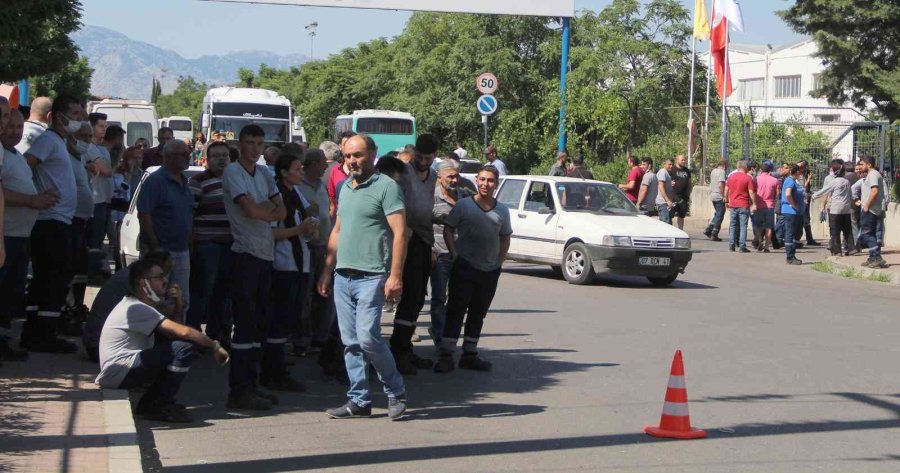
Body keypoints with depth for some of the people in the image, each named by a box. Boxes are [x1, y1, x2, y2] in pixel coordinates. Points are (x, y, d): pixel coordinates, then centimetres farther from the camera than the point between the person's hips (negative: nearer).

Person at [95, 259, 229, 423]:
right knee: (185, 346, -17)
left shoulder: (135, 305, 17)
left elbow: (174, 328, 20)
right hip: (119, 374, -11)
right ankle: (159, 405, -9)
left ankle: (150, 403, 11)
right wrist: (215, 346, -11)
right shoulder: (137, 308, -16)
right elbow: (183, 332, -21)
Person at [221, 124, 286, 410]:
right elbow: (251, 210, -17)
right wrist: (270, 207, 2)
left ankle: (251, 384, 19)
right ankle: (239, 391, -3)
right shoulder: (233, 172, -7)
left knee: (260, 323, 11)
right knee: (245, 323, -7)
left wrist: (262, 210, -10)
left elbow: (281, 212, 9)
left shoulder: (264, 174, 15)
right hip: (245, 254, -8)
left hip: (266, 255, 8)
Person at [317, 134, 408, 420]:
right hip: (342, 276, 7)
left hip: (370, 277, -7)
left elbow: (399, 232, -11)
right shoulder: (345, 187, 17)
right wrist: (327, 270, 18)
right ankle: (359, 401, 13)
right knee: (351, 342, 7)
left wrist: (395, 275, -18)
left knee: (368, 338, -13)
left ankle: (395, 391, 6)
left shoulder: (386, 187, -6)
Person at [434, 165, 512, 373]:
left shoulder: (502, 211, 8)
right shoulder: (463, 205, -3)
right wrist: (455, 255, -10)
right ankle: (446, 356, -2)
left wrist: (499, 261, 7)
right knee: (456, 311, -4)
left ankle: (469, 355, 22)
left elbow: (505, 238, 17)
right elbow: (448, 229, -1)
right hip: (465, 268, -4)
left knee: (478, 313, 12)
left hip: (490, 270, 4)